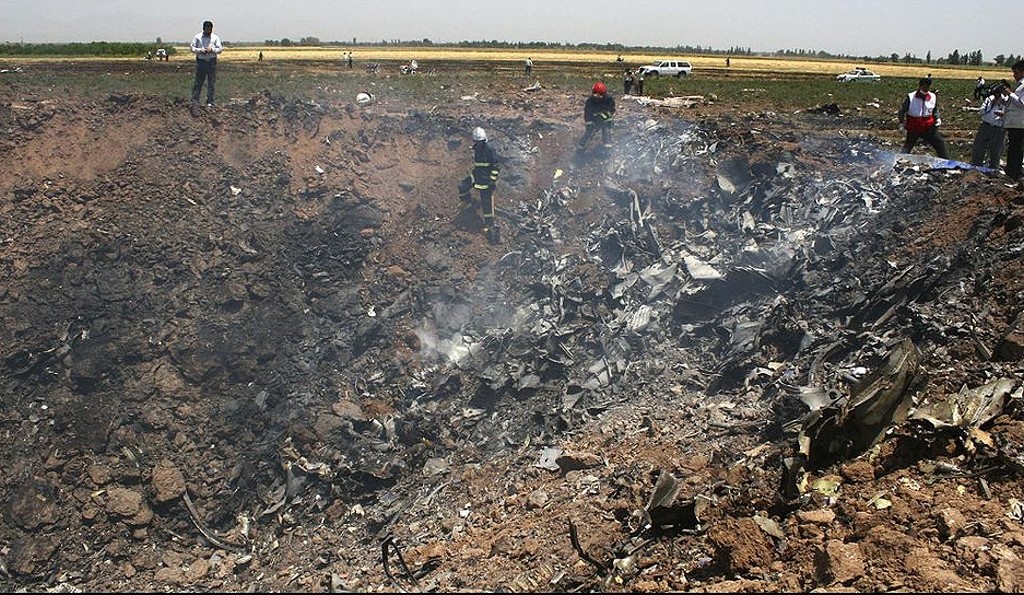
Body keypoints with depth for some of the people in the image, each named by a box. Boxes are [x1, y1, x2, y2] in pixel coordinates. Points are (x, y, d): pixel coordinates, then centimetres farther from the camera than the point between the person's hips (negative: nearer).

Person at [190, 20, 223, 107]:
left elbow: (220, 49, 2)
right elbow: (192, 47, 3)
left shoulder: (215, 38, 8)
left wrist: (212, 49, -16)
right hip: (201, 61, -1)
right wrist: (200, 50, -13)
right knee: (198, 82, -1)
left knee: (211, 83, 2)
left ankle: (210, 102, 8)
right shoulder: (197, 37, 6)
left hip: (212, 62, 1)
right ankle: (195, 100, 3)